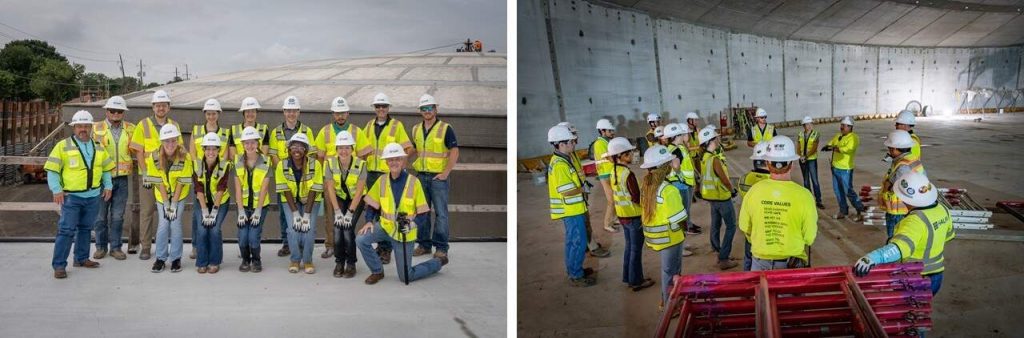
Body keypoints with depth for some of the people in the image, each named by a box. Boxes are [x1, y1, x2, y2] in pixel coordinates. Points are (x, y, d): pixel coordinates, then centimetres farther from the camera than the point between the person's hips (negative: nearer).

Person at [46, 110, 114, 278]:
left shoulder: (98, 147, 10)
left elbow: (106, 168, 18)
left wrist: (108, 186, 7)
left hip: (93, 196, 5)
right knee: (66, 230, -8)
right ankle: (59, 265, -3)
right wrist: (57, 190, -14)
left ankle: (81, 258, 26)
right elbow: (52, 170, -6)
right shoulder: (63, 146, -5)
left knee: (85, 228, 14)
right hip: (71, 196, -5)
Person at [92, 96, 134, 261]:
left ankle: (115, 247, 16)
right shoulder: (96, 128, 2)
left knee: (117, 216, 6)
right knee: (100, 215, 5)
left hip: (122, 179, 1)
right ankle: (101, 246, 18)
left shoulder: (131, 129, 7)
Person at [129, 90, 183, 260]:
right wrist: (144, 173, -10)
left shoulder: (174, 126, 9)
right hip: (149, 175, -2)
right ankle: (145, 247, 9)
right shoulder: (143, 125, 0)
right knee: (146, 211, 2)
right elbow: (139, 152, -3)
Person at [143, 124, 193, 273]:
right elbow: (159, 182, -12)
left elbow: (181, 182, -16)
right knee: (163, 224, -7)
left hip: (179, 195, -1)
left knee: (175, 223, -9)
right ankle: (160, 258, 7)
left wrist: (174, 204, -16)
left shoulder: (185, 157, -21)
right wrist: (166, 204, -14)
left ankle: (176, 258, 4)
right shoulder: (154, 158, -17)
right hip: (162, 196, 1)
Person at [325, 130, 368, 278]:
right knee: (338, 227, -18)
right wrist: (337, 211, -18)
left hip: (356, 199, -2)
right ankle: (339, 262, 2)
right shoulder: (330, 163, -16)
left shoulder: (360, 164, -22)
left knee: (348, 227, -19)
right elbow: (330, 188, -13)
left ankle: (351, 264, -1)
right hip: (339, 198, 2)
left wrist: (350, 212, -23)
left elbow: (359, 191, -19)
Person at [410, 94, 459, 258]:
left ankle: (441, 247, 4)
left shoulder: (445, 128, -6)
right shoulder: (416, 129, 10)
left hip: (438, 177, -5)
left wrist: (446, 173, -14)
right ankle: (424, 244, 20)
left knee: (440, 213, -3)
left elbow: (454, 152, -10)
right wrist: (416, 166, 10)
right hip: (421, 176, 5)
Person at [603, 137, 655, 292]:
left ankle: (628, 277, 28)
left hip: (622, 215, 8)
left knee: (629, 247, 19)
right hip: (634, 216, -8)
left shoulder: (614, 172, 3)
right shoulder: (628, 174, -23)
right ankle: (636, 281, 13)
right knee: (636, 249, 4)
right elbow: (636, 198, -21)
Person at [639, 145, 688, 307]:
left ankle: (666, 300, 36)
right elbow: (678, 220, -21)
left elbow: (646, 211, 3)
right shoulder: (668, 190, -24)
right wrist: (682, 231, -1)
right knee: (671, 272, 10)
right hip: (669, 238, -7)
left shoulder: (645, 185, -1)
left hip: (654, 237, 7)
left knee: (669, 269, 24)